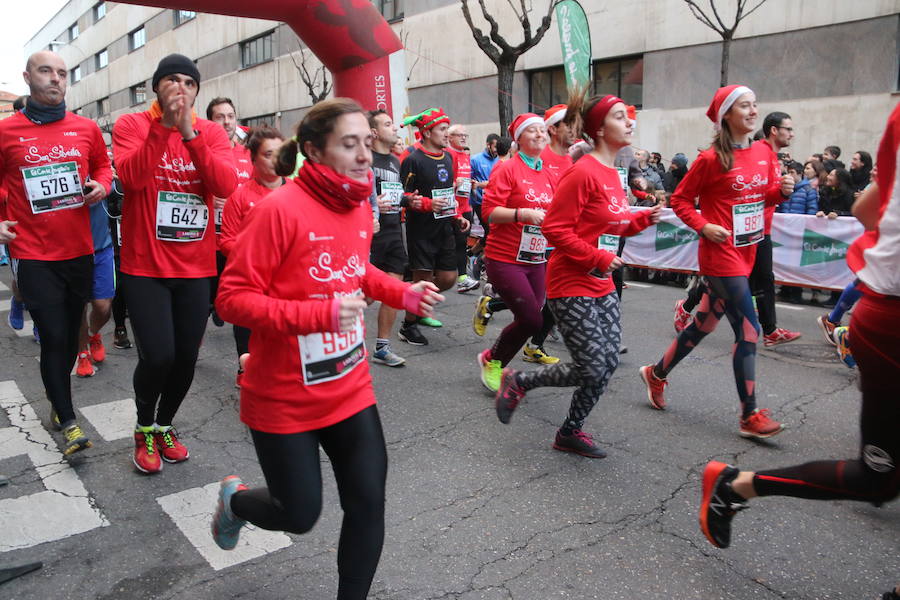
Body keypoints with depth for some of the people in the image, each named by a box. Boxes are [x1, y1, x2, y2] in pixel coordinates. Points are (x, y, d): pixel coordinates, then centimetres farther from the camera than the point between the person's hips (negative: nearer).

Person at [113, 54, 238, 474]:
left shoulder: (211, 132, 4)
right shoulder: (130, 125, -2)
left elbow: (227, 185, -14)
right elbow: (130, 177, -20)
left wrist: (189, 134, -21)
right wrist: (162, 125, -25)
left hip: (196, 267, 3)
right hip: (145, 266, -2)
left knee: (186, 358, 7)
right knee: (158, 356, -10)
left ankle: (165, 426, 33)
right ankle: (144, 430, 19)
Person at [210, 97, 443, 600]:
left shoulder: (360, 207, 1)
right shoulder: (281, 208, -22)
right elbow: (232, 298, -22)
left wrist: (403, 293, 1)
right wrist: (319, 313, -33)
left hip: (351, 389, 6)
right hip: (284, 399, -5)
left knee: (368, 505, 6)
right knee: (300, 515, 11)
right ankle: (234, 500, 45)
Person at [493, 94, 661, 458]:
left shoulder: (612, 174, 11)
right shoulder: (582, 173, -17)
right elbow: (554, 229, -20)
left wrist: (644, 219, 6)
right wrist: (599, 258, -19)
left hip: (602, 285, 9)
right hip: (572, 286, -9)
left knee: (608, 362, 10)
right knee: (592, 369, -6)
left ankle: (571, 432, 27)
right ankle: (517, 382, 16)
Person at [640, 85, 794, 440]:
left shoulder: (764, 152, 8)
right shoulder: (712, 158, -10)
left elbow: (767, 196, 18)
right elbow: (680, 199, -5)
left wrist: (783, 190, -3)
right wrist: (703, 226, -17)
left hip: (746, 251, 7)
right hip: (721, 254, -7)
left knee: (704, 323, 16)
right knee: (748, 330, -8)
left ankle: (656, 374, 34)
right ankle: (750, 416, 3)